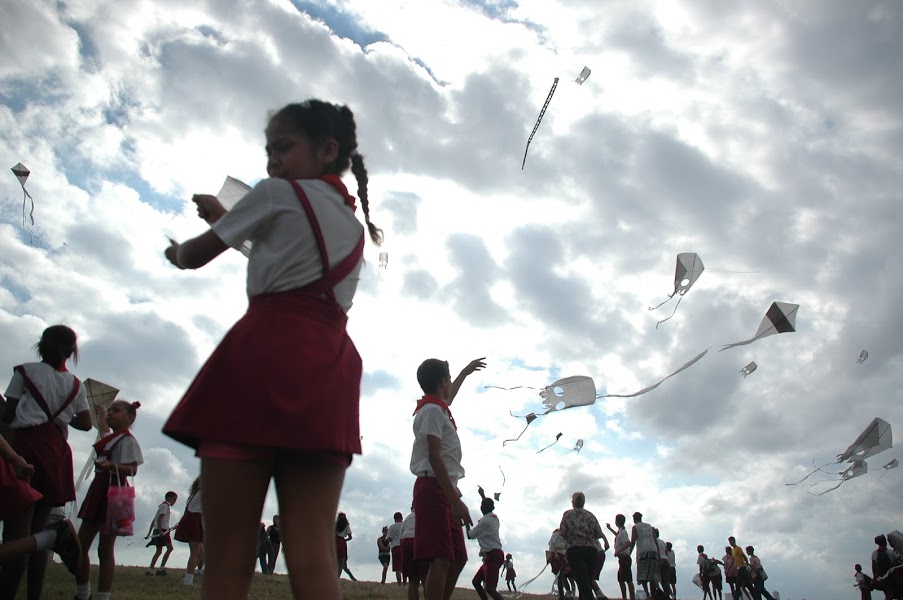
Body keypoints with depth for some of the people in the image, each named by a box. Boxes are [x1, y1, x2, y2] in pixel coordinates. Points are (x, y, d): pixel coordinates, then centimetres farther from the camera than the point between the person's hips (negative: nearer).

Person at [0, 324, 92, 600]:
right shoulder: (76, 384, 15)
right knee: (37, 531, 9)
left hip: (26, 446, -4)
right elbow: (85, 423, 10)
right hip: (57, 453, 4)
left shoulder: (25, 371, 5)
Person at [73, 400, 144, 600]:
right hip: (99, 489, 9)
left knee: (105, 549, -9)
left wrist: (113, 466, -35)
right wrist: (100, 413, 60)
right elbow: (104, 427, 46)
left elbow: (132, 470, -18)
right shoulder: (109, 437, 19)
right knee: (80, 544, 10)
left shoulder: (128, 440, -8)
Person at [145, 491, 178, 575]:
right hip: (162, 530, -10)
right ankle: (161, 568, -16)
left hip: (158, 530, 10)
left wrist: (149, 533, 23)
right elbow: (159, 519, -18)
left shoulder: (163, 506, 24)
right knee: (170, 547, -14)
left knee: (159, 551, 10)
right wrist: (160, 531, -25)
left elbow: (153, 521, 24)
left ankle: (149, 570, 8)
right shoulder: (165, 506, -5)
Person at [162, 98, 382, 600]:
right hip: (328, 372, 7)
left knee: (228, 560, -5)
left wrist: (177, 252, 37)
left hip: (263, 354, -6)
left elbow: (196, 255, 15)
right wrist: (229, 218, 44)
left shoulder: (278, 193, 7)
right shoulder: (355, 226, 26)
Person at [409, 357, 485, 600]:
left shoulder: (436, 407, 21)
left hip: (443, 491, 10)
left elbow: (448, 398, 47)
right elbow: (434, 456, -18)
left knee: (457, 559, 10)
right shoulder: (433, 410, -8)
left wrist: (465, 372, 60)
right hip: (434, 489, -10)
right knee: (441, 559, -16)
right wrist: (455, 500, -24)